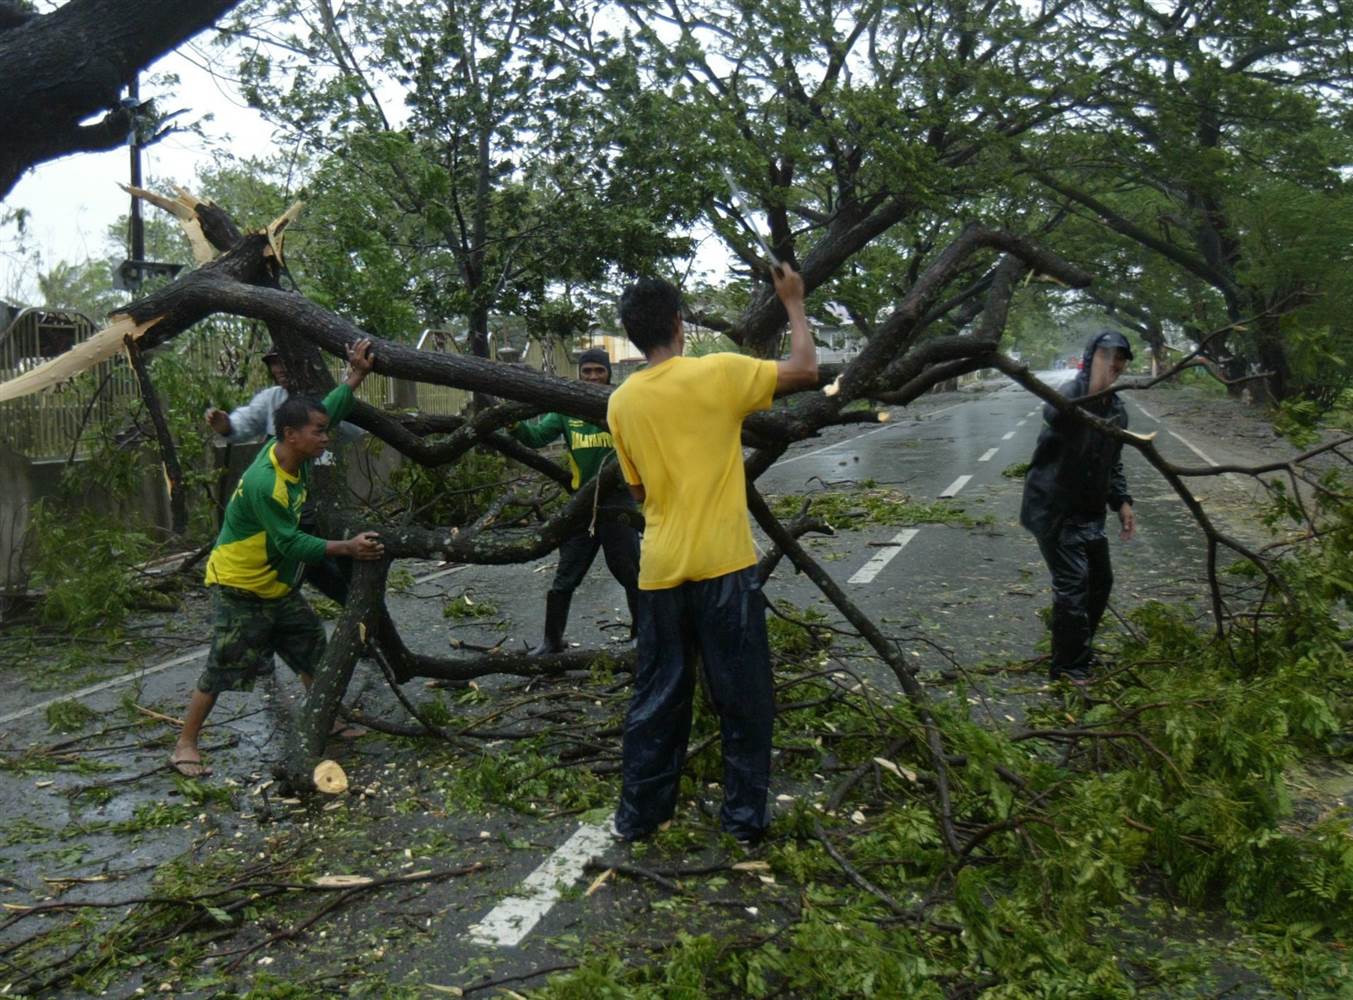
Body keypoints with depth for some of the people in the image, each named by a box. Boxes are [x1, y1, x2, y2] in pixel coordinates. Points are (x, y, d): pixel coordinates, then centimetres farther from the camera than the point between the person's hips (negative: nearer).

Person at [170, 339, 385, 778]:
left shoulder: (293, 457, -6)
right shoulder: (263, 483, -31)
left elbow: (329, 410, 8)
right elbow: (293, 544, -29)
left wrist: (357, 375, 3)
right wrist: (347, 547, -30)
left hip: (278, 587, 9)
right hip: (239, 590, -9)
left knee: (313, 648, 13)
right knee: (223, 670, -2)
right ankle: (185, 746, 12)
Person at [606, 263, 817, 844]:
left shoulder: (622, 403, 5)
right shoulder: (716, 373, -9)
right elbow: (806, 369, 0)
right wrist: (793, 302, 12)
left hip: (660, 571, 4)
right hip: (723, 564, -4)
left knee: (657, 697, 15)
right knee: (743, 698, 9)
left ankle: (638, 813, 23)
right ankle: (745, 816, 17)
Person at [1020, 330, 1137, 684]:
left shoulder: (1117, 409, 9)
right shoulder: (1071, 394, -17)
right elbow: (1054, 414, -44)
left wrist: (1121, 501, 12)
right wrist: (1093, 388, -52)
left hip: (1090, 511, 9)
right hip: (1054, 509, -9)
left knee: (1100, 581, 17)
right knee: (1073, 584, -10)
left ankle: (1079, 652, 36)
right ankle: (1068, 667, 4)